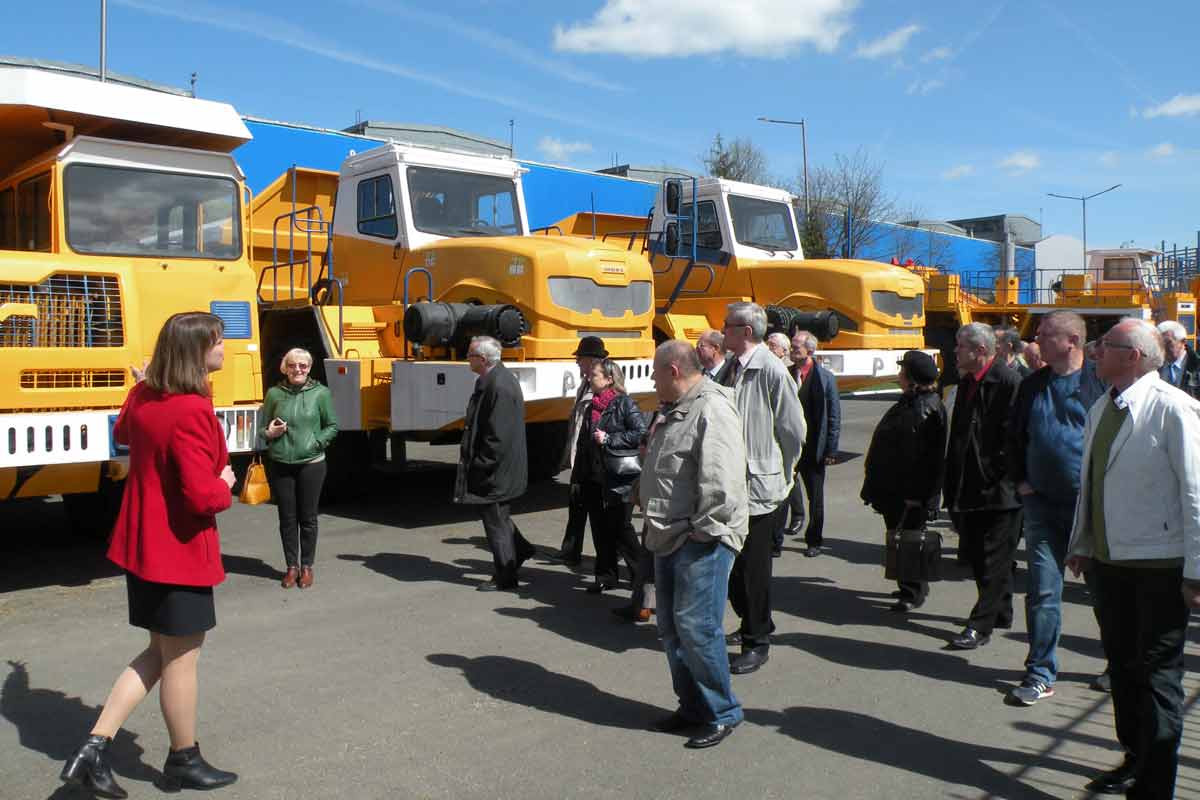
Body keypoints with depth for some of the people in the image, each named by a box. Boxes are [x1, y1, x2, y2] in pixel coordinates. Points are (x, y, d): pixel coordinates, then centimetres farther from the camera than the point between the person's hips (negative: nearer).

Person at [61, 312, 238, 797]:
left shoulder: (142, 397, 2)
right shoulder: (192, 413, -25)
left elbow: (122, 433, 26)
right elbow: (203, 496, -29)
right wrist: (226, 485, -8)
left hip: (141, 547, 9)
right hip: (180, 553, -9)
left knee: (160, 652, 21)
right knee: (181, 658, 9)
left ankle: (93, 749, 18)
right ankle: (184, 761, 27)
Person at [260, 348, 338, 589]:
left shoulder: (321, 393, -3)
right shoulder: (274, 393, 2)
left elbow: (332, 427, 3)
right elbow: (262, 427, 11)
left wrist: (316, 442, -12)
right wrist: (269, 433, -11)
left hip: (311, 464, -2)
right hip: (280, 464, 2)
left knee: (308, 518, 8)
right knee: (287, 518, 10)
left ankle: (306, 567, 22)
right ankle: (291, 567, 23)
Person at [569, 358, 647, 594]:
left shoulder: (624, 403, -7)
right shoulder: (592, 408, 15)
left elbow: (641, 433, -17)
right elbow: (582, 445, 18)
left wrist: (608, 439, -16)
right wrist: (577, 478, 16)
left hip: (618, 478, -7)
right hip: (594, 478, 7)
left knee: (621, 528, -2)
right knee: (600, 529, 10)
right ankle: (606, 575, 22)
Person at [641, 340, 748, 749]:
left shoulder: (712, 410, -16)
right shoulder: (675, 412, 17)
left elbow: (721, 480, -24)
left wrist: (704, 529, -20)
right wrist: (644, 494, 16)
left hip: (702, 540, -10)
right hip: (670, 538, 10)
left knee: (696, 627, -8)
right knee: (671, 628, 14)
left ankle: (722, 712, 10)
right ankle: (692, 707, 28)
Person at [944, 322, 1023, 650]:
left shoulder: (1009, 381, -15)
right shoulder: (966, 382, 12)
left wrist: (1001, 475, -16)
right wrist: (954, 481, 14)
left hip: (999, 488, -9)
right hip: (972, 486, 9)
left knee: (994, 558, -2)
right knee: (977, 553, 16)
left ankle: (980, 625, 1)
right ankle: (1000, 613, 31)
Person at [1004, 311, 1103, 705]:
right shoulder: (1032, 385, 8)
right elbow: (1014, 438, 18)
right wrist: (1020, 480, 8)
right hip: (1043, 503, 3)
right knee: (1043, 590, 3)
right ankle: (1040, 674, 11)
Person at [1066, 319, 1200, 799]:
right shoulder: (1100, 410, 9)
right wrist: (1081, 544, 19)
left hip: (1159, 567, -7)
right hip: (1107, 561, 7)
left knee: (1157, 676, 4)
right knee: (1122, 667, 19)